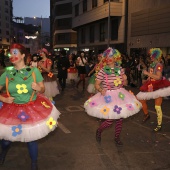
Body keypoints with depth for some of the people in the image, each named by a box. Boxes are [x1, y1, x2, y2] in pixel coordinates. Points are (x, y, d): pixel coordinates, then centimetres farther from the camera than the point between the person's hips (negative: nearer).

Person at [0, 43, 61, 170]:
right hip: (12, 109, 1)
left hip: (31, 109, -1)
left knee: (31, 138, 10)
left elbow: (43, 89, -1)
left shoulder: (34, 71, -8)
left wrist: (38, 88, -22)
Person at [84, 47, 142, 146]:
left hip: (120, 96, 4)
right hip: (108, 97, -4)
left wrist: (125, 80, -12)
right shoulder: (103, 71, -10)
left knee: (120, 118, 7)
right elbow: (97, 84, -9)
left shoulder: (120, 69, 2)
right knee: (109, 120, -7)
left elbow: (125, 84, 10)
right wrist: (101, 89, -29)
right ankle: (99, 131, 24)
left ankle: (117, 138, 29)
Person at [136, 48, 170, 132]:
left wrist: (147, 73, -21)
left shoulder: (159, 65, -14)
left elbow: (158, 77, -25)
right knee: (141, 99, 8)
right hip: (150, 87, 8)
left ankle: (159, 125, 7)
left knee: (157, 107, -5)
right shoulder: (152, 65, 9)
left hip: (157, 87, -8)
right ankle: (146, 114, 29)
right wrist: (146, 81, 8)